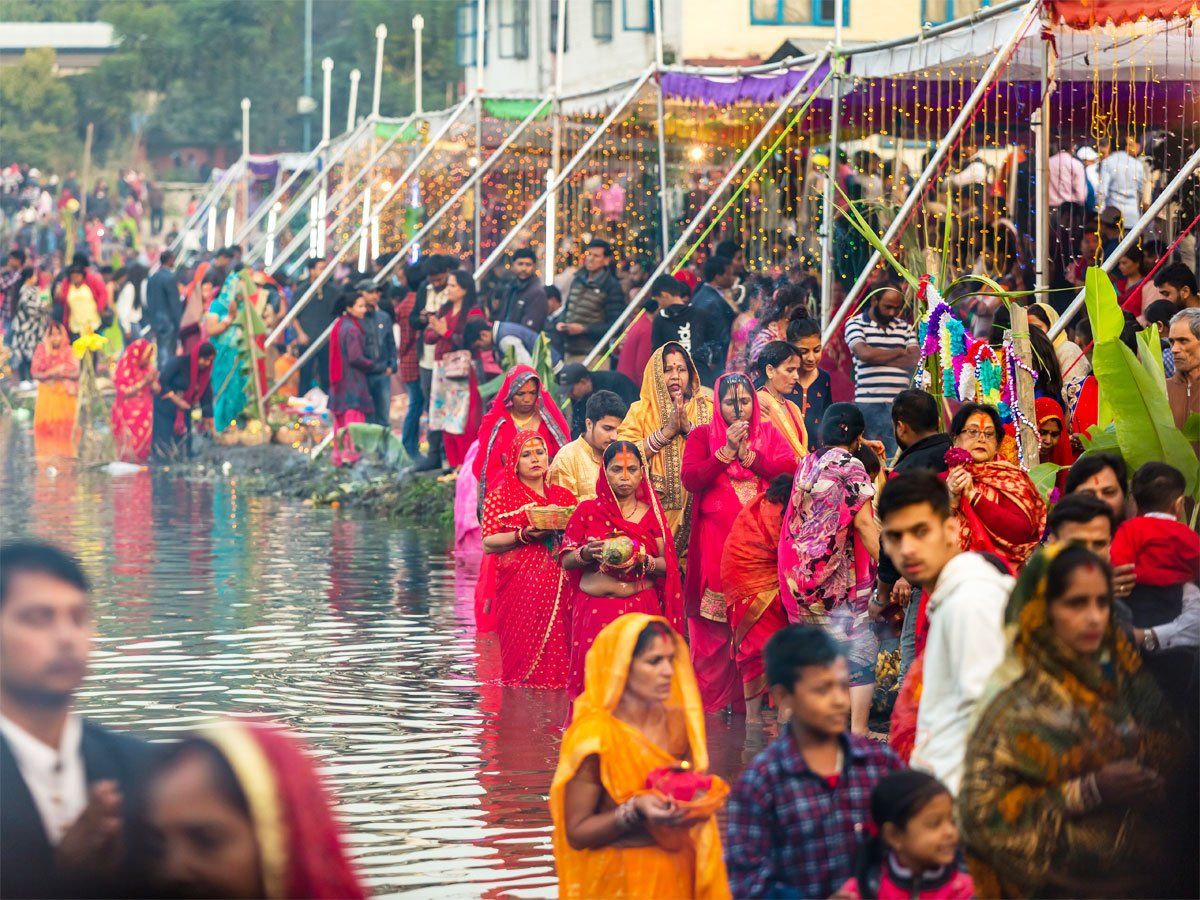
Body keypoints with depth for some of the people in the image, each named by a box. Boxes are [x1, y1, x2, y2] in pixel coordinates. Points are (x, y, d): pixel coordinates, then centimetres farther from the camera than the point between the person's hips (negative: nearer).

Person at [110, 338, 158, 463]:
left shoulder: (148, 368, 8)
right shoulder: (125, 369, -6)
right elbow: (124, 392, -12)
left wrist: (153, 381, -13)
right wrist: (144, 381, -14)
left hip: (145, 414, 5)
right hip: (128, 416, -5)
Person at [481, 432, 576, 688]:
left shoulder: (563, 496, 17)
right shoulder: (500, 497, 5)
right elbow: (488, 543, -3)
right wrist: (524, 536, -16)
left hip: (558, 585, 3)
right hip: (520, 587, -3)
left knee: (558, 647, -6)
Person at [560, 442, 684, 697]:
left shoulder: (650, 513, 9)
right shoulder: (587, 510, 7)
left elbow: (667, 565, 5)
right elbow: (566, 561, 6)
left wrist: (643, 561, -14)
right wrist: (587, 553, -13)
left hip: (641, 611, 0)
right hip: (594, 609, 0)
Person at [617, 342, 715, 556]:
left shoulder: (705, 409, 11)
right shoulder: (641, 411, 7)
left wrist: (689, 428, -11)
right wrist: (666, 432, -11)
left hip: (696, 511, 1)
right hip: (655, 512, -1)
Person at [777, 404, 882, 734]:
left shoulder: (807, 464, 11)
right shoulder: (851, 467, -8)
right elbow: (863, 523, -14)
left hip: (798, 568, 7)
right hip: (835, 571, -7)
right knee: (858, 650, -5)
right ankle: (858, 730, -11)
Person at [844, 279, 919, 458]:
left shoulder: (905, 327, 16)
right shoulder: (856, 324, 4)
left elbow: (916, 361, 4)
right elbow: (864, 353, -12)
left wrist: (878, 356, -3)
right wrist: (899, 352, 2)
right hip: (869, 402, -3)